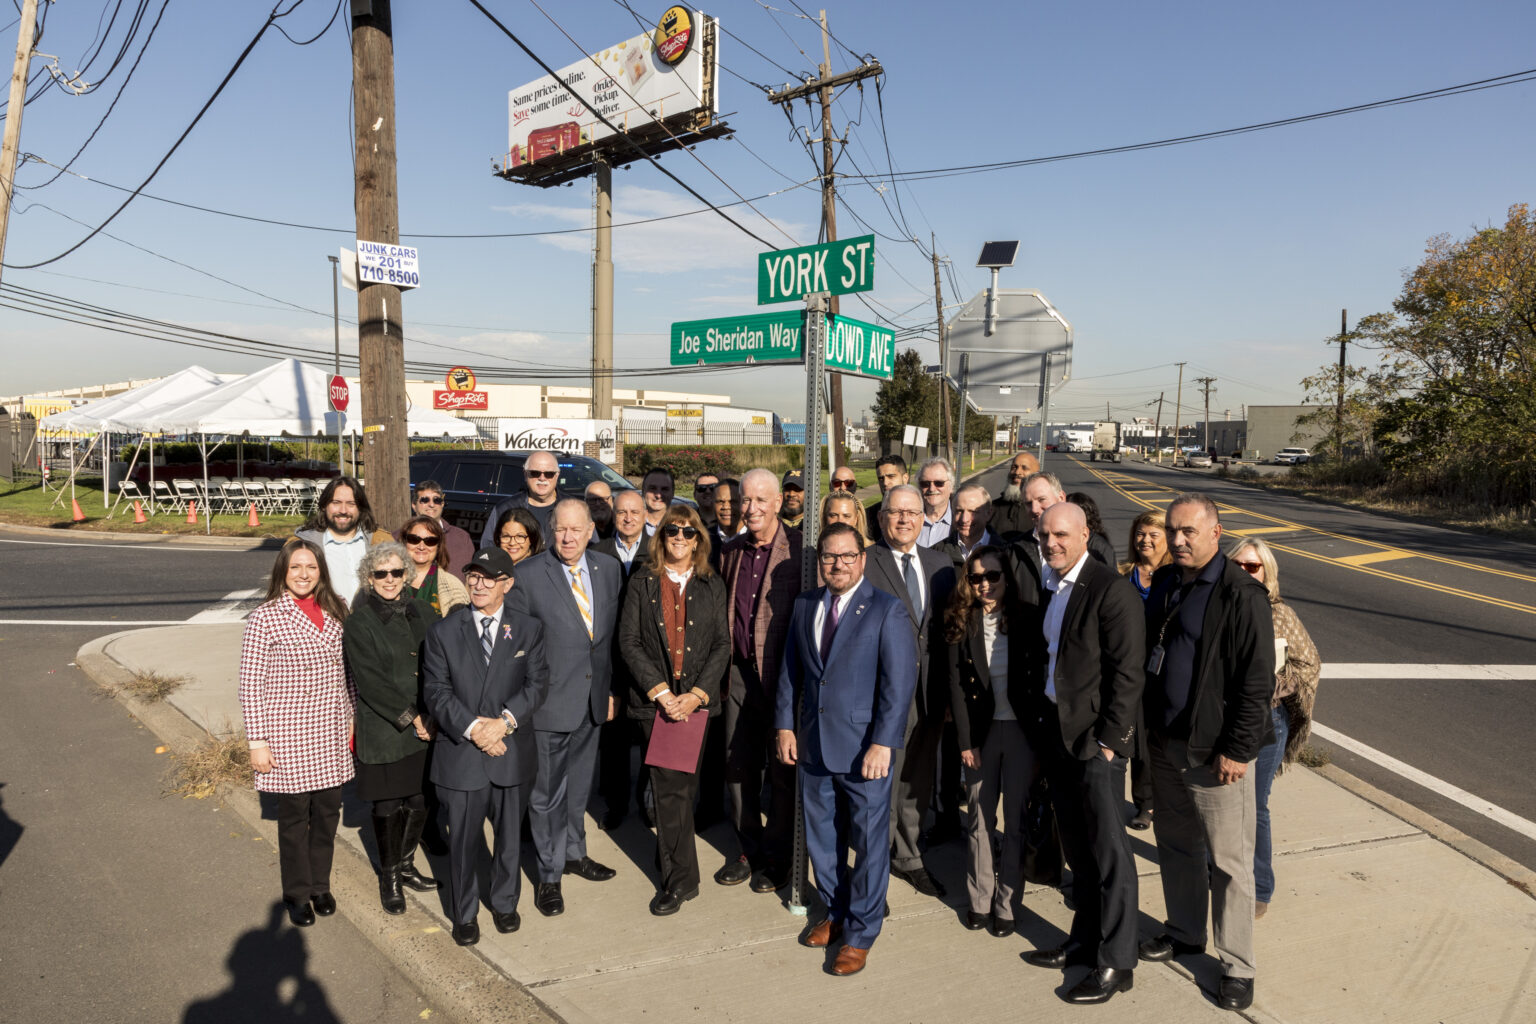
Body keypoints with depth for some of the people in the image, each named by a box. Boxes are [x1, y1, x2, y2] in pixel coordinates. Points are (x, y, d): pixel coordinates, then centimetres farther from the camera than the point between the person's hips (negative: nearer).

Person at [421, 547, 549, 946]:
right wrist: (472, 728, -17)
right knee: (464, 839, 9)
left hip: (512, 752, 1)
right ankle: (464, 914, 30)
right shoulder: (443, 632, 0)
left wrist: (504, 721, -19)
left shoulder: (528, 631, 2)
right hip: (460, 752, -1)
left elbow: (537, 684, -4)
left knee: (509, 835, 15)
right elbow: (436, 692, -5)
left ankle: (505, 903, 37)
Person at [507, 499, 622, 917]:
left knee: (579, 786, 22)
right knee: (547, 793, 7)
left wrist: (611, 688, 10)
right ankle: (548, 875, 24)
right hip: (550, 702, -5)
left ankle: (574, 853, 42)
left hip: (593, 700, 5)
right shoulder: (528, 576, -14)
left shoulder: (608, 568, 1)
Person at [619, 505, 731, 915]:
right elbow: (629, 641, -1)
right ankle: (681, 877, 11)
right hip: (655, 698, -1)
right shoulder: (642, 582, 4)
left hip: (697, 700, 1)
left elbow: (722, 645, 3)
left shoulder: (712, 586, 8)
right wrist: (660, 691, -11)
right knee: (669, 787, -3)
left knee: (683, 785, 3)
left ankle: (674, 873, 18)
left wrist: (696, 693, -9)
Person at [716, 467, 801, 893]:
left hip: (784, 673, -5)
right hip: (740, 672, 5)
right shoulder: (732, 550, 8)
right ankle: (748, 849, 31)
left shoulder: (799, 549, -10)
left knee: (782, 769, 7)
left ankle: (777, 858, 24)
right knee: (738, 765, 13)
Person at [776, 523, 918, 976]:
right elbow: (790, 669, 12)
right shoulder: (805, 605, 7)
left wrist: (882, 743, -18)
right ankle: (835, 913, 39)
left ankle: (860, 934, 23)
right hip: (813, 744, 5)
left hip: (864, 748, -5)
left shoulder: (887, 611, -9)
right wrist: (785, 725, 5)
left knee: (869, 841, 6)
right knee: (821, 837, 17)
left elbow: (900, 682, -13)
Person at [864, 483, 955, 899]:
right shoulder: (864, 563, -8)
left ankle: (907, 857, 37)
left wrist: (947, 688, 5)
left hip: (929, 693, 5)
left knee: (917, 782, 19)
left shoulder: (940, 565, 8)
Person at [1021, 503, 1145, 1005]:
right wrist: (1039, 726, 11)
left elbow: (1128, 673, -16)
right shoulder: (1047, 587, 9)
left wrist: (1109, 738, -17)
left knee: (1108, 849, 2)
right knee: (1076, 844, 17)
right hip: (1056, 733, 7)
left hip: (1096, 738, -7)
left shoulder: (1112, 591, -14)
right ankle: (1085, 939, 31)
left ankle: (1116, 963, 14)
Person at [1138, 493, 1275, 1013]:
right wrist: (1146, 726, 13)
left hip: (1215, 752, -7)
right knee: (1176, 845, 20)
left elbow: (1257, 682, -16)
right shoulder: (1164, 583, 7)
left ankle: (1237, 966, 19)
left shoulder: (1241, 595, -16)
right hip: (1165, 743, 7)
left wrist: (1235, 750, -17)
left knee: (1228, 861, 4)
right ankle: (1185, 933, 38)